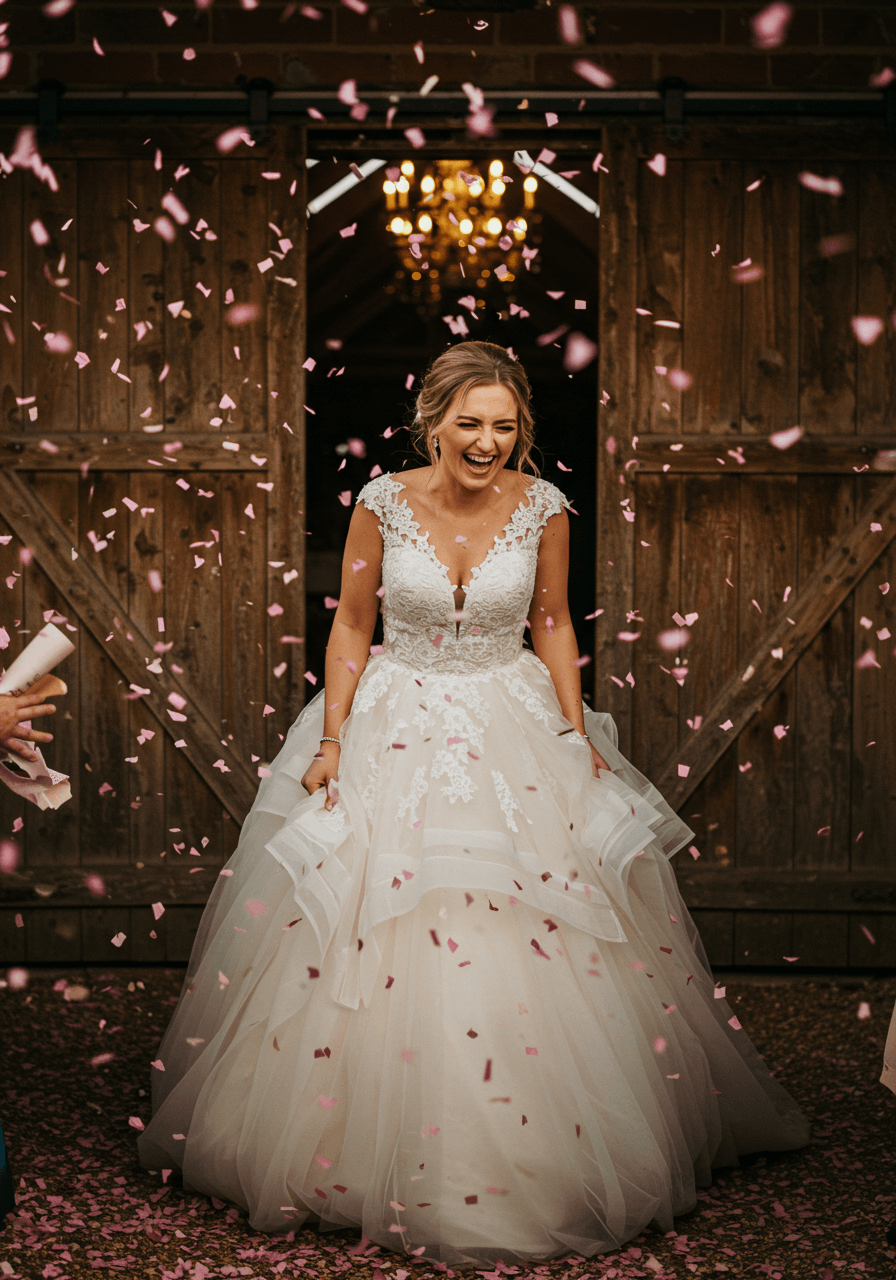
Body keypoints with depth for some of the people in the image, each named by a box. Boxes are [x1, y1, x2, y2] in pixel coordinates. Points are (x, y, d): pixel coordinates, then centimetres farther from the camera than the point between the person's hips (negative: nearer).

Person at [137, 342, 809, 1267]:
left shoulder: (543, 507, -5)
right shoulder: (383, 503, -8)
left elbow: (552, 627, 6)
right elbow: (351, 627, 0)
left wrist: (579, 737, 2)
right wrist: (331, 740, -5)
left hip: (515, 734, 1)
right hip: (396, 729, 0)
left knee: (527, 957, 1)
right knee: (376, 941, 1)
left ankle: (544, 1159, 19)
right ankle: (376, 1159, 19)